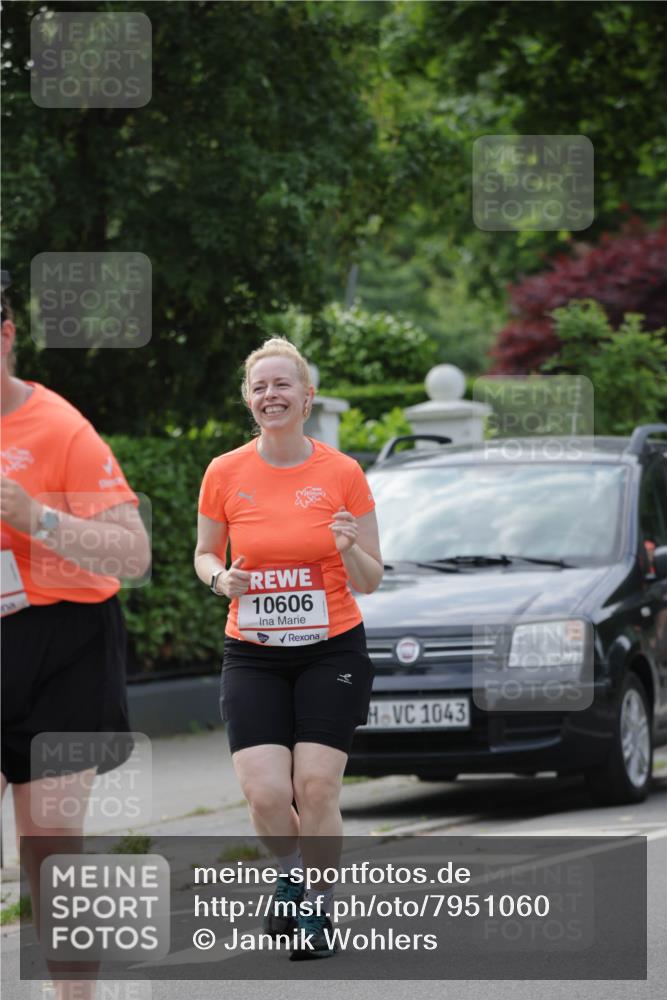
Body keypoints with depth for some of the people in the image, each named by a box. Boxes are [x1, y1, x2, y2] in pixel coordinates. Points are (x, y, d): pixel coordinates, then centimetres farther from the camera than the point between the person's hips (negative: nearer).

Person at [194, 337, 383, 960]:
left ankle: (317, 908, 13)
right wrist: (220, 577, -9)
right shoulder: (224, 474, -1)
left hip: (332, 650, -1)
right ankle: (291, 874, 22)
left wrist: (350, 549, -20)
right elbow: (204, 554, 14)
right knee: (265, 794, -11)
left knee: (316, 789, -9)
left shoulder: (342, 474, -4)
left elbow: (370, 582, 2)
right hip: (252, 655, 1)